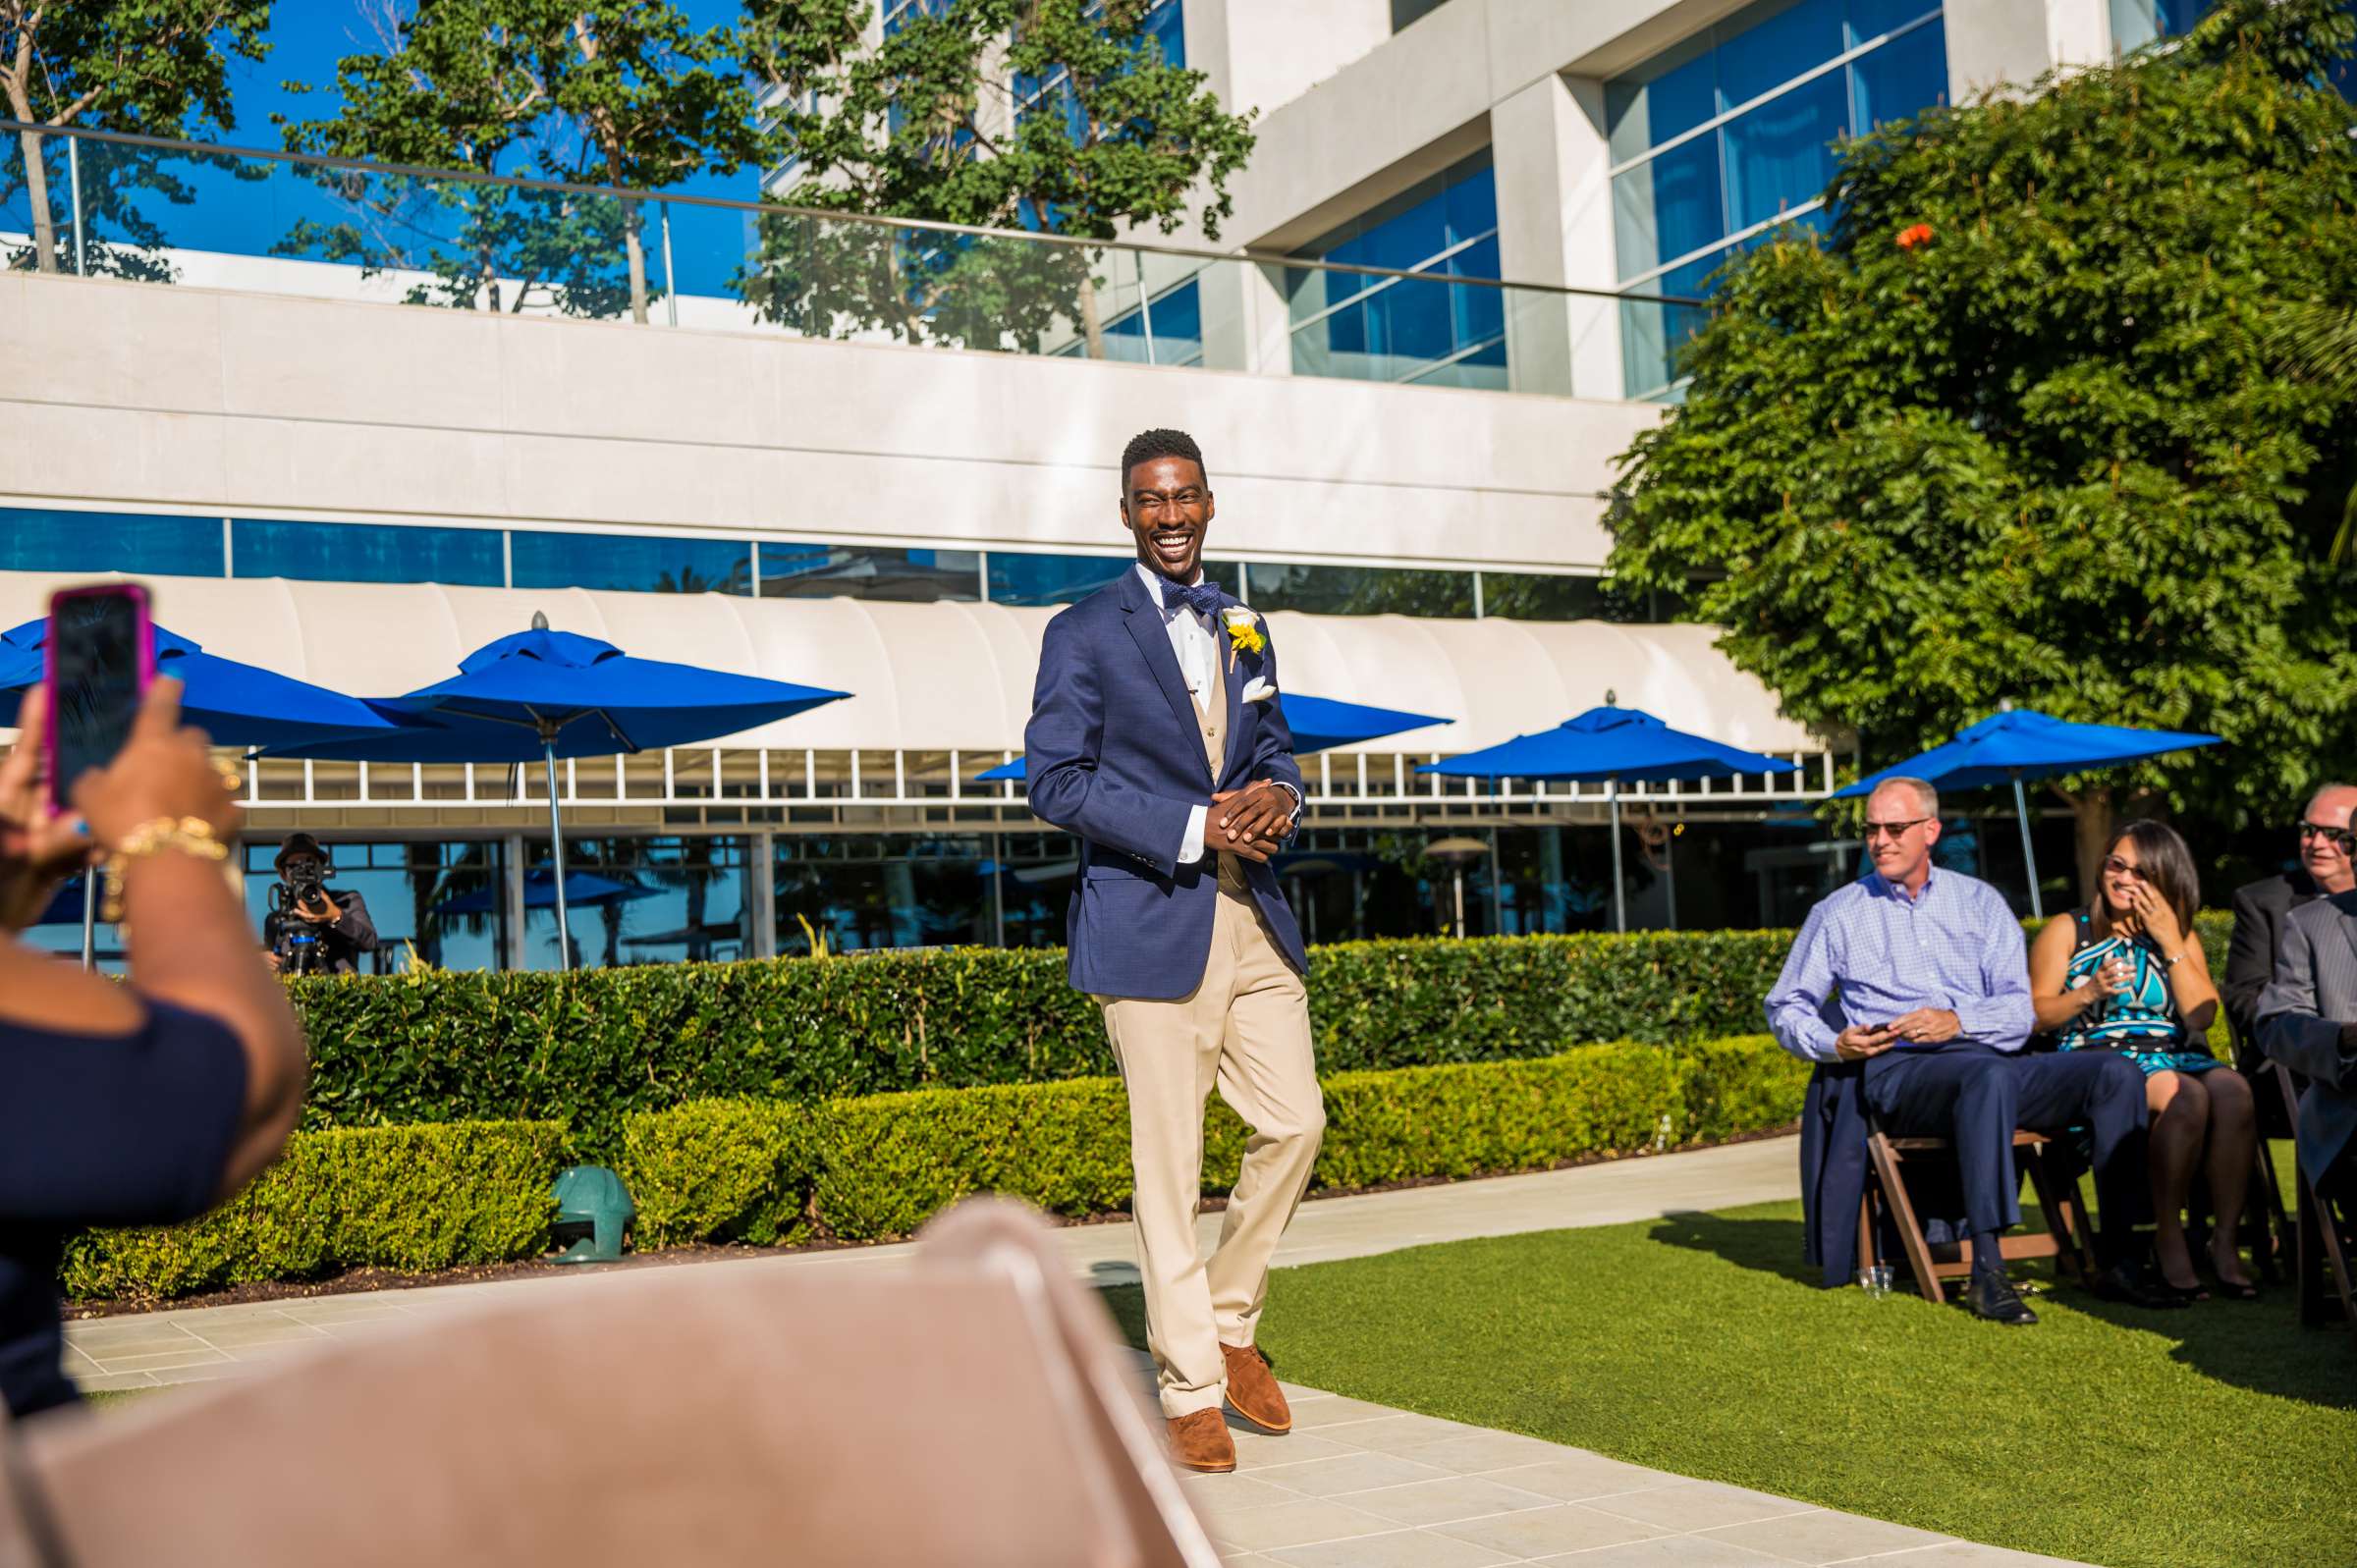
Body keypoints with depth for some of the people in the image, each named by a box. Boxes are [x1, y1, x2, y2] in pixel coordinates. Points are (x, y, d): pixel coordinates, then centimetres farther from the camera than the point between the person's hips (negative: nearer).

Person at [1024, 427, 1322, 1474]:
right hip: (1150, 922, -5)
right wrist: (1195, 827, -15)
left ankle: (1231, 1324, 25)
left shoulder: (1246, 630, 17)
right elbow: (1057, 782, -7)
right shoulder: (1084, 634, -1)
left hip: (1252, 916, 6)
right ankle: (1190, 1392, 9)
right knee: (1168, 1160, -1)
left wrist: (1276, 795, -2)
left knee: (1295, 1123, 3)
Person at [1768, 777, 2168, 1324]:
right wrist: (1834, 1044, -7)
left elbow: (2018, 1009, 8)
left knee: (2116, 1072, -20)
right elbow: (1785, 1008, 13)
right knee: (1989, 1075, -38)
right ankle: (1986, 1273, -40)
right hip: (1898, 1071, -3)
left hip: (1988, 1053, 4)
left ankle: (2113, 1260, -20)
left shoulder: (1979, 902, 17)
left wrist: (1958, 1021, -13)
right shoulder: (1837, 915, 14)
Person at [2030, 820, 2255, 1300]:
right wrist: (2089, 993, -13)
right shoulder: (2067, 932, 13)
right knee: (2185, 1095, -34)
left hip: (2176, 1057, 3)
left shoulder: (2181, 937, 21)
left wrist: (2170, 941, 0)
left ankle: (2224, 1240, -25)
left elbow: (2202, 1014, 3)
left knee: (2232, 1090, -31)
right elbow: (2036, 1017, 3)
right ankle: (2168, 1240, -23)